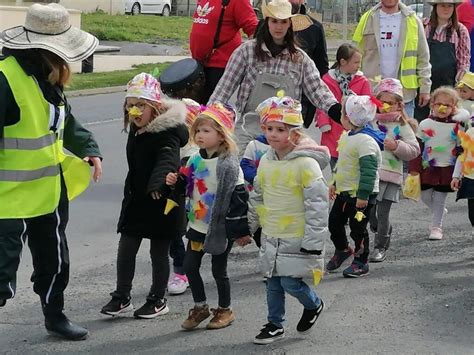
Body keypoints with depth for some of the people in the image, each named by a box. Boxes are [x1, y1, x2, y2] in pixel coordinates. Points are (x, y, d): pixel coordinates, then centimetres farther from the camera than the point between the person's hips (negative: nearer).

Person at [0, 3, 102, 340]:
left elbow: (65, 121, 20)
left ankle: (55, 316, 44)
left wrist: (89, 149, 5)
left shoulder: (49, 77, 7)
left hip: (50, 190, 9)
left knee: (55, 260, 23)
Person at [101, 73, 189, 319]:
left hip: (160, 200, -7)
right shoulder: (136, 129, 7)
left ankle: (158, 300, 19)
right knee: (126, 248, 6)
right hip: (136, 197, 7)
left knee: (159, 251, 5)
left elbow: (167, 159, -38)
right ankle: (121, 297, 17)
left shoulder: (167, 131, -19)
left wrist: (158, 184, -55)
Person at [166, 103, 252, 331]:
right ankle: (200, 307, 27)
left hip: (220, 228, -7)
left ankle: (225, 310, 25)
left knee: (219, 270, 7)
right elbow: (187, 186, 18)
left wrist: (240, 231, -19)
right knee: (190, 266, 10)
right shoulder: (196, 160, 4)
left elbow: (238, 198, -19)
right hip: (198, 225, 7)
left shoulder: (228, 165, -19)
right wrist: (175, 182, -4)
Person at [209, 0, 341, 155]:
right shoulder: (247, 50, 2)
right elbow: (226, 86, 3)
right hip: (249, 125, -1)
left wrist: (340, 114, -11)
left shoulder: (300, 58, 8)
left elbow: (317, 90, 4)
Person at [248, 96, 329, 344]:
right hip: (271, 237, 6)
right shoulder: (266, 161, 4)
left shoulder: (306, 163, -19)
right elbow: (257, 198, 17)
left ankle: (314, 305, 25)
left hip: (296, 238, -6)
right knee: (273, 283, 13)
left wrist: (313, 245, -19)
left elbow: (317, 205, -18)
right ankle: (275, 324, 29)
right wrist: (248, 227, 20)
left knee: (290, 282, -4)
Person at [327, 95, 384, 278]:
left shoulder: (366, 141, -23)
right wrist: (335, 184, 25)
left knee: (358, 228, 1)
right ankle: (342, 249, 40)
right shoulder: (347, 136, 8)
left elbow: (368, 170, -26)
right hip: (344, 191, 9)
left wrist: (363, 196, -27)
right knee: (334, 222, 17)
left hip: (361, 195, -9)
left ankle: (361, 263, 15)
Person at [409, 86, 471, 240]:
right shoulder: (425, 124, -2)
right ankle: (439, 211, 36)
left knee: (439, 199, 4)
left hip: (446, 169, -2)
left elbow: (462, 151, 2)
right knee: (425, 196, 7)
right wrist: (414, 169, -4)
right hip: (426, 168, 2)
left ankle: (436, 227, 17)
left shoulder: (457, 127, -4)